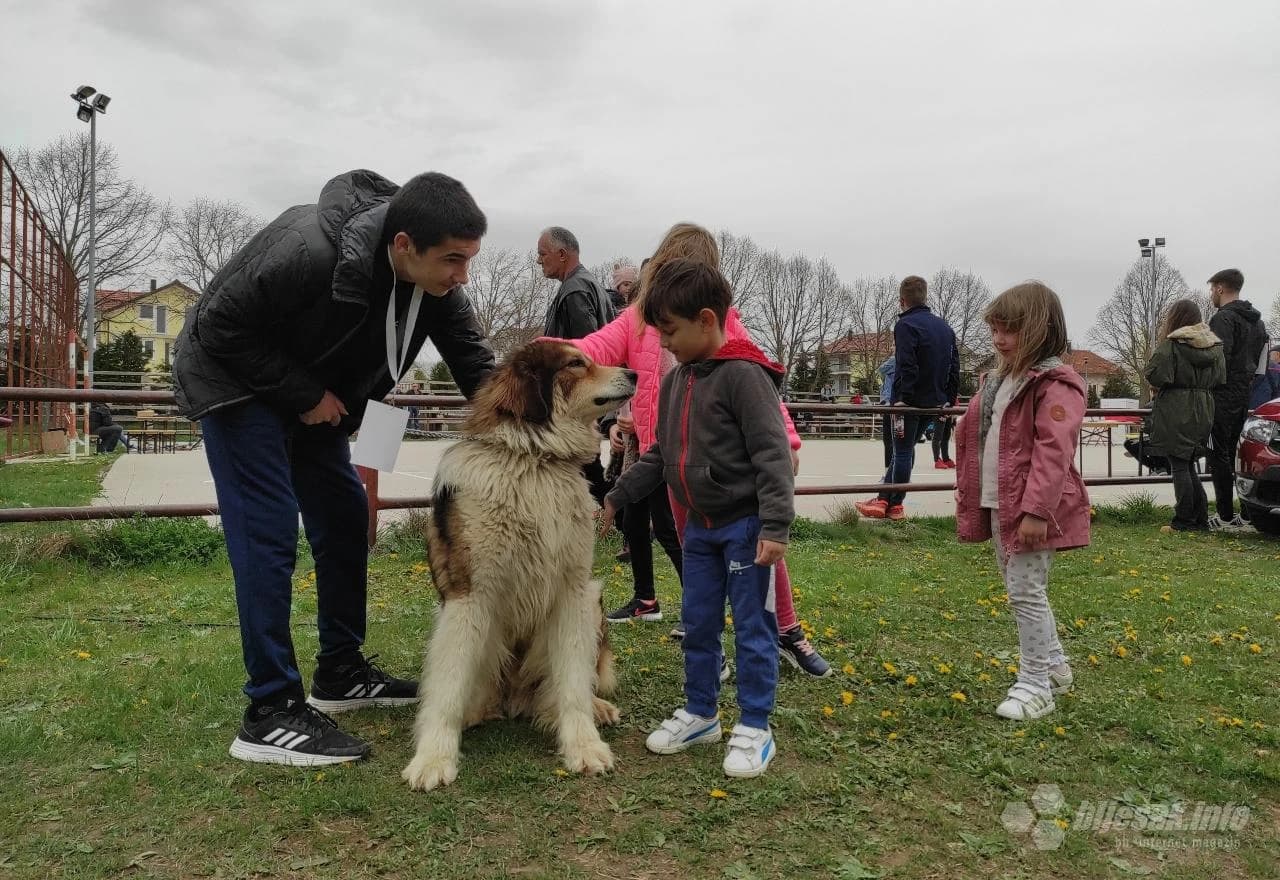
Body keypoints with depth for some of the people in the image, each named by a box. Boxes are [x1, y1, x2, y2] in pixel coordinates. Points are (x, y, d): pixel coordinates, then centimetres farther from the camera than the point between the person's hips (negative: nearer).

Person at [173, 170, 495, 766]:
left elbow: (476, 364, -10)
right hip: (238, 381, -7)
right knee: (268, 532, -14)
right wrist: (304, 394, -23)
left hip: (319, 393, 7)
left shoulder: (437, 283, -17)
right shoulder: (307, 251, -36)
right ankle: (270, 714, -10)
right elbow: (218, 327, -27)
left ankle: (341, 673, 20)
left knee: (345, 519, 7)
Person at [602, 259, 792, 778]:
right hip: (699, 526, 8)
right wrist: (616, 498, 16)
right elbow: (661, 454, 18)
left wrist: (775, 527, -24)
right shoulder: (676, 381, 10)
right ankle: (699, 713, 30)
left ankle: (755, 727, 15)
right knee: (698, 624, 15)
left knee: (752, 627, 3)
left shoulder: (743, 376, -16)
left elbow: (773, 454, -20)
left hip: (745, 525, -8)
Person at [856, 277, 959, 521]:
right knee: (904, 450, 14)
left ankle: (895, 505, 7)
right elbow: (955, 367, 13)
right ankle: (884, 500, 18)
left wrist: (903, 397, -20)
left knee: (903, 452, 1)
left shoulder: (906, 325, -12)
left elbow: (907, 366, -22)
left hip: (910, 400, -7)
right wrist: (948, 399, 16)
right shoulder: (945, 327, 13)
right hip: (934, 401, 7)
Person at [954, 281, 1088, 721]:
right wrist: (968, 487, 19)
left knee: (1026, 592, -3)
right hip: (998, 504, 10)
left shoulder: (1054, 384, -16)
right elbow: (978, 436, 20)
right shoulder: (1000, 379, 14)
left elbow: (1052, 453, -23)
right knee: (1018, 588, 19)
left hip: (1030, 510, -10)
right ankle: (1054, 664, 36)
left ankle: (1035, 686, 10)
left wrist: (1036, 510, -27)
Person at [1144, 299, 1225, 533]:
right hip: (1203, 414, 7)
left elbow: (1155, 375, -18)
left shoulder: (1171, 345, -12)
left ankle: (1184, 521, 0)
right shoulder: (1214, 346, 10)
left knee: (1179, 466, -2)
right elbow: (1220, 379, 13)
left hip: (1176, 414, -7)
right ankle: (1200, 520, 14)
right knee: (1189, 465, 14)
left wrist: (1154, 356, 1)